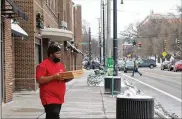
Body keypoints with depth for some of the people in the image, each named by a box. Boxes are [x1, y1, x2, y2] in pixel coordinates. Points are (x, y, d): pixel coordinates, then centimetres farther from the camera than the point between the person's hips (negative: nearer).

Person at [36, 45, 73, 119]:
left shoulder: (60, 64, 16)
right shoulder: (43, 65, -10)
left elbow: (63, 79, 24)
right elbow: (39, 80, -17)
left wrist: (69, 77, 1)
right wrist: (54, 77, -23)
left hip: (59, 98, 8)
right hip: (49, 99, -8)